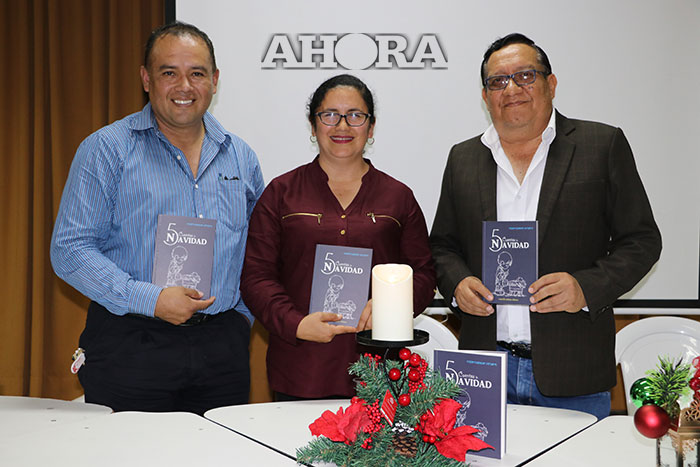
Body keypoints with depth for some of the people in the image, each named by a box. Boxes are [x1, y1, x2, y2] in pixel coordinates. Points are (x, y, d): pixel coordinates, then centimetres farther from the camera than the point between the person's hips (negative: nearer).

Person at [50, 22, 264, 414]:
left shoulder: (241, 157, 11)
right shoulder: (107, 149, -3)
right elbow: (70, 250, -8)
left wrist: (242, 317, 7)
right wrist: (150, 300, -17)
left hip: (221, 348, 4)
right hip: (130, 345, -3)